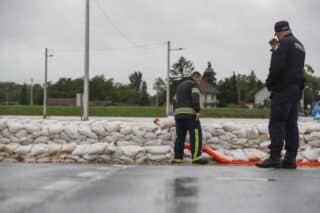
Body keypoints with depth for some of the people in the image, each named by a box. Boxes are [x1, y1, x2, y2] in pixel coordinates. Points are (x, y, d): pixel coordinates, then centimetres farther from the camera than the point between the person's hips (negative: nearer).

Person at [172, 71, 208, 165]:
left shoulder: (180, 85, 27)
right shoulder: (194, 85, 2)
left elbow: (175, 101, 25)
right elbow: (195, 98, -15)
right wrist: (198, 111, -19)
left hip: (178, 113, 8)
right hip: (190, 113, -8)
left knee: (180, 136, 9)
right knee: (196, 134, -8)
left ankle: (177, 158, 4)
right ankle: (196, 157, -16)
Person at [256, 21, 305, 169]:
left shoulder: (284, 43, -8)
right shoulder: (300, 46, 20)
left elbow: (277, 66, -17)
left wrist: (269, 83, -6)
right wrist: (275, 49, 21)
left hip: (283, 89, -8)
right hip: (297, 88, 8)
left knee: (277, 123, -9)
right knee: (291, 123, 5)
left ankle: (275, 157, -14)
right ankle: (290, 158, 3)